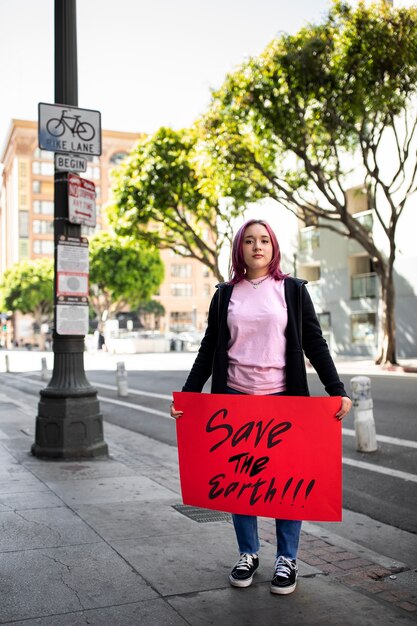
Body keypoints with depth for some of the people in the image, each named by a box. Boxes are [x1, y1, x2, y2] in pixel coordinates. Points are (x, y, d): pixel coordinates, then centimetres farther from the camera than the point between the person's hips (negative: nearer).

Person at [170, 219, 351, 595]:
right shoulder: (225, 295, 8)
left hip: (282, 398, -1)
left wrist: (337, 390, -8)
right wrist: (188, 394, 3)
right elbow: (209, 349, 10)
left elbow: (315, 344, 2)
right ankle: (248, 554, 24)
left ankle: (287, 559, 20)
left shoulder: (292, 290, 3)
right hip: (235, 398, 2)